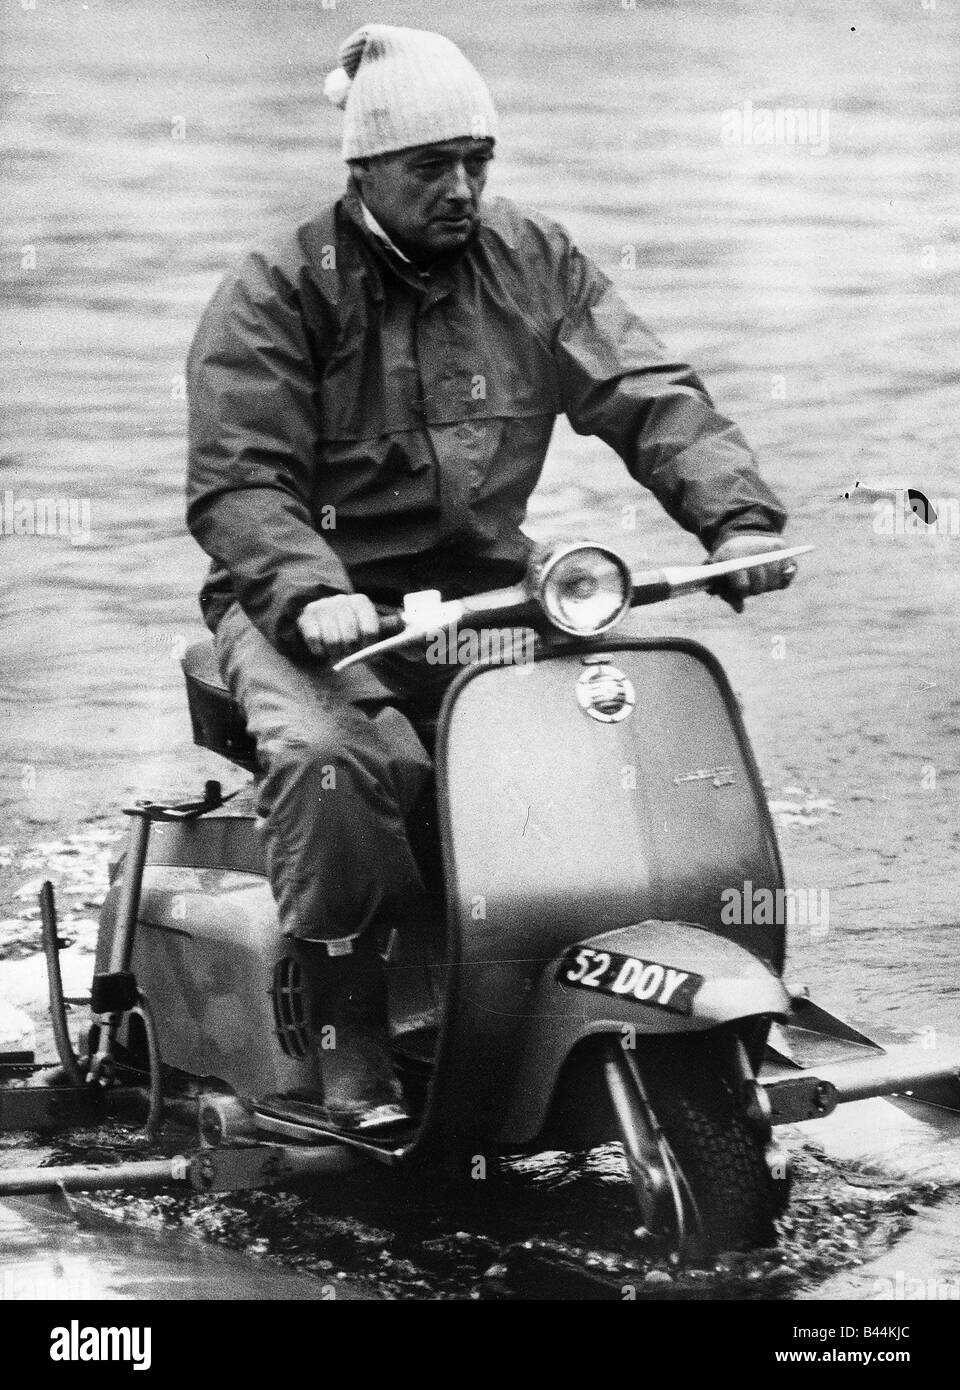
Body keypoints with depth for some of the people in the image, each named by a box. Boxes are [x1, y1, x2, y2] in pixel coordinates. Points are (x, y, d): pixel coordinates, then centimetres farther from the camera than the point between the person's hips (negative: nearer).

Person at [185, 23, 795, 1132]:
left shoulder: (536, 267, 9)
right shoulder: (276, 296, -4)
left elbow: (650, 396, 1)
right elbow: (238, 480, -14)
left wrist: (739, 517, -17)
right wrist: (308, 593, -34)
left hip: (489, 594, 4)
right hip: (320, 611, -4)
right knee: (328, 759, -35)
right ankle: (350, 1040, -20)